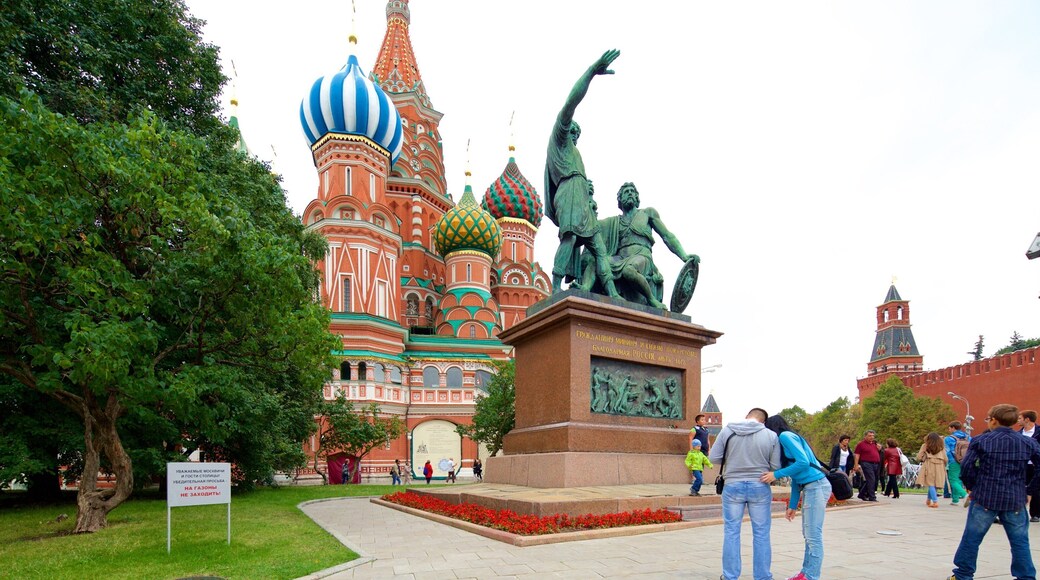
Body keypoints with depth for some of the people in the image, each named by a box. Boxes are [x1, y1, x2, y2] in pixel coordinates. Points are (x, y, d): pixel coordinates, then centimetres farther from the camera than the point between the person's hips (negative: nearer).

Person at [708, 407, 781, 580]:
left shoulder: (727, 431, -4)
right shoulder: (771, 435, -5)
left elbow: (714, 458, -2)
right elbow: (776, 466, -3)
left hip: (733, 486, 0)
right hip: (760, 487, 0)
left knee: (731, 532, 9)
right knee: (761, 534, 11)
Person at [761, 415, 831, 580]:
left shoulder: (785, 436, -9)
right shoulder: (785, 439, 17)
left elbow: (803, 462, -20)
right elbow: (795, 478, 18)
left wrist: (776, 475, -15)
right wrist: (793, 505, 18)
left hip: (816, 486, -10)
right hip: (809, 487, 10)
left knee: (813, 536, -5)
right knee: (809, 535, 12)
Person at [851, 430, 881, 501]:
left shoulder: (875, 444, 18)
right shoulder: (861, 444, -2)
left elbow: (878, 454, 30)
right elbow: (856, 455, -6)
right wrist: (856, 465, -13)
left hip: (876, 464, 7)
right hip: (867, 463, -7)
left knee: (868, 481, 11)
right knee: (871, 480, -13)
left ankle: (862, 494, 22)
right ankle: (872, 497, -10)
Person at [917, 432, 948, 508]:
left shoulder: (925, 446, 5)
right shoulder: (941, 447, 11)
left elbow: (919, 458, 3)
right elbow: (945, 459, 8)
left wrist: (923, 460, 24)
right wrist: (943, 467, 24)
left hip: (929, 467, -3)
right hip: (939, 468, 3)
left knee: (931, 485, -2)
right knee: (933, 485, 14)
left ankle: (935, 502, -14)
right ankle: (928, 500, 28)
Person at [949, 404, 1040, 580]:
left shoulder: (980, 440, -4)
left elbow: (966, 466, -8)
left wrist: (971, 486, 8)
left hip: (984, 498, -2)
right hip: (1016, 500, 2)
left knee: (972, 538, 7)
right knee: (1020, 541, 12)